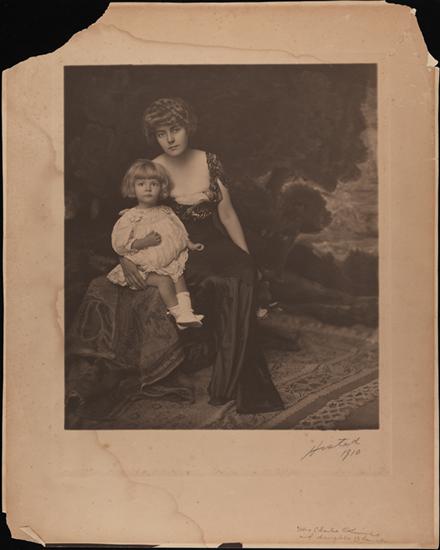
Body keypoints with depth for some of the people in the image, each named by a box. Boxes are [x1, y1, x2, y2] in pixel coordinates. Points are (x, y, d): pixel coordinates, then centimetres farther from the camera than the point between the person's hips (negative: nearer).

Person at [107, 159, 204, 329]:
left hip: (169, 262, 5)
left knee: (179, 276, -18)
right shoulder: (130, 217, -7)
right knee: (164, 280, -24)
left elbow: (179, 233, 22)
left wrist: (190, 244, 7)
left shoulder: (166, 212, 10)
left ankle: (186, 312, -25)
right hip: (144, 267, -5)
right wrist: (145, 242, -21)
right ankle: (178, 314, -23)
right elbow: (119, 245, -12)